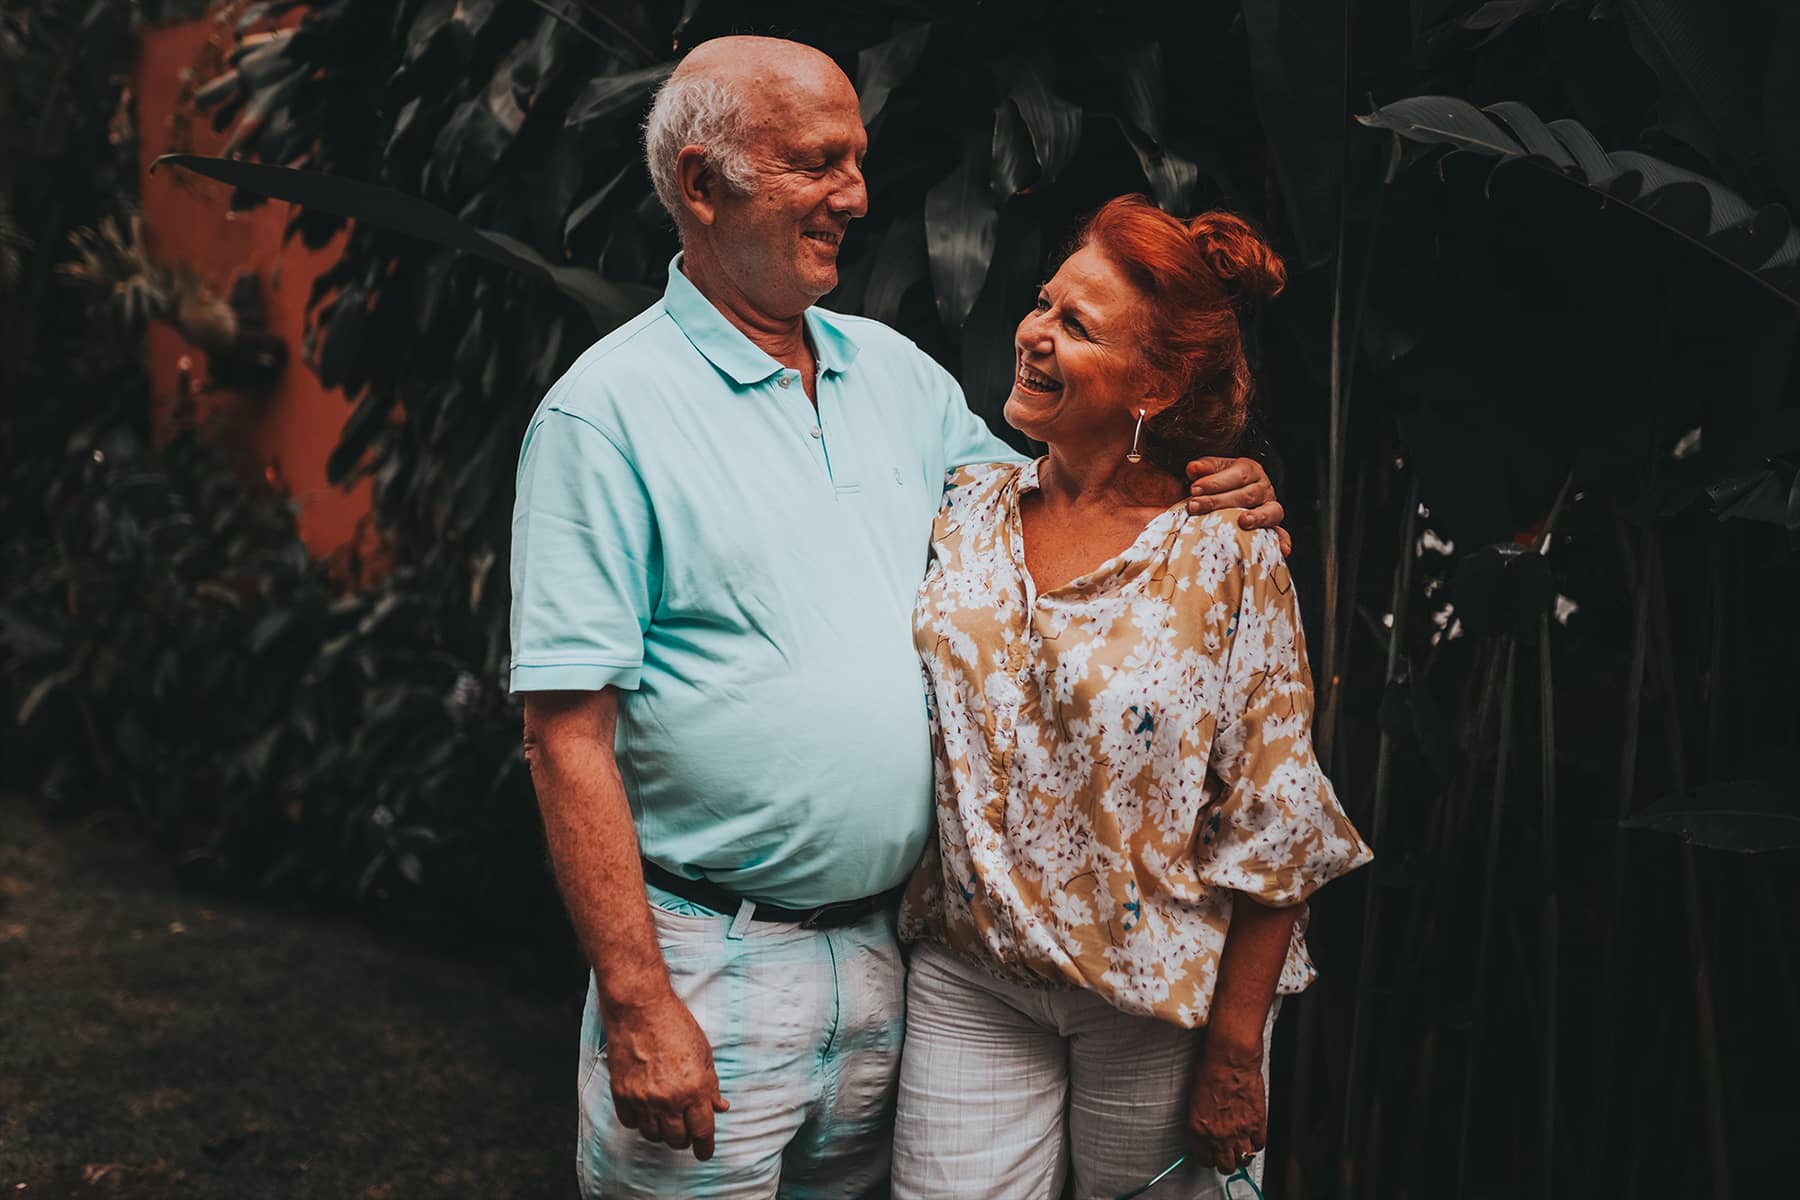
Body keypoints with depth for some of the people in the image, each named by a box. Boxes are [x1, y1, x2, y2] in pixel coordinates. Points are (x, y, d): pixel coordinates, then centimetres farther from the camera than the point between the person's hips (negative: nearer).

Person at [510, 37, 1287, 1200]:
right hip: (714, 962, -6)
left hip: (886, 944, 6)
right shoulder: (607, 410, -12)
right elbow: (569, 734, -15)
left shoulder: (896, 371, 8)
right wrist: (637, 1004, -18)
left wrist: (1208, 507, -3)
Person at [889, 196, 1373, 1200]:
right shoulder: (965, 511, 0)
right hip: (970, 986, 3)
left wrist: (1234, 1053, -8)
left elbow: (1273, 832, -10)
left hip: (1159, 1003, -3)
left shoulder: (1229, 559, -12)